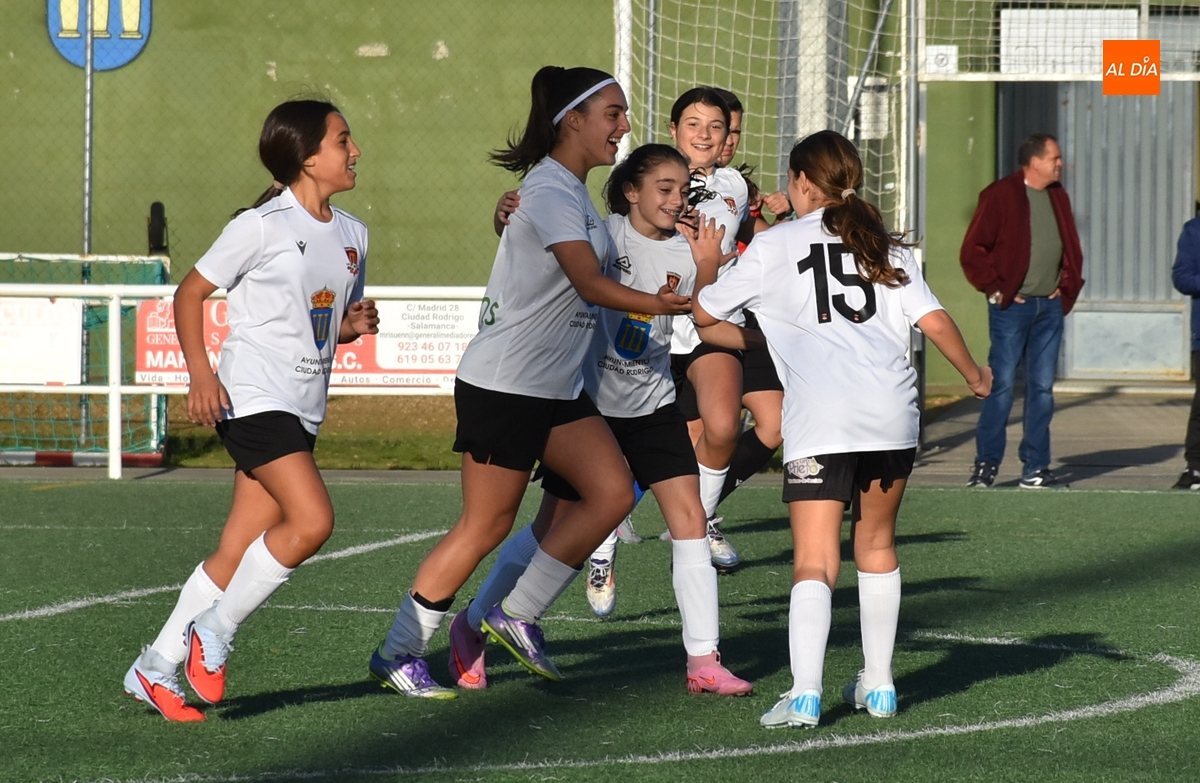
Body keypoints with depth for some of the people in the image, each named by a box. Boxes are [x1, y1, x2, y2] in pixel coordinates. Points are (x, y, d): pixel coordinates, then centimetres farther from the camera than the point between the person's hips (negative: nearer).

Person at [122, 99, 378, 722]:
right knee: (311, 520, -21)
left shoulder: (352, 234, 14)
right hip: (253, 399, -7)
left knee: (237, 553, 4)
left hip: (302, 411, 7)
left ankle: (155, 669, 13)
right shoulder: (263, 226, -8)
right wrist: (200, 372, -14)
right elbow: (190, 292, -3)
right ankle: (213, 634, -6)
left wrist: (355, 325, 2)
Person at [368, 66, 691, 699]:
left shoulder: (574, 192, 13)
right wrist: (658, 305, -36)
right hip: (504, 385, -9)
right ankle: (396, 653, 8)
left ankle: (516, 615, 7)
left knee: (612, 491, -4)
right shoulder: (549, 191, -17)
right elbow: (590, 283, -26)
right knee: (487, 525, -4)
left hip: (558, 386, 9)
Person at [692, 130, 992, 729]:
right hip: (892, 411, 4)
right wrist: (975, 375, 28)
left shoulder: (773, 246, 9)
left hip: (819, 420, -3)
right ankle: (878, 685, 25)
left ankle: (804, 694, -24)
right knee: (876, 545, 21)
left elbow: (705, 313, 17)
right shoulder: (884, 246, 18)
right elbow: (935, 321, 10)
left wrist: (707, 260, 37)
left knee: (814, 562, -8)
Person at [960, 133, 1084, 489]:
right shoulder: (1000, 196, -6)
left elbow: (1072, 248, 23)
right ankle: (986, 464, 1)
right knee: (1002, 384, -7)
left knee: (1042, 387, 6)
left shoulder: (1058, 198, 13)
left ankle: (1035, 467, 10)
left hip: (1050, 307, 6)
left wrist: (1067, 287, 10)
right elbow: (972, 252, -7)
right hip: (1011, 307, -6)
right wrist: (995, 289, -9)